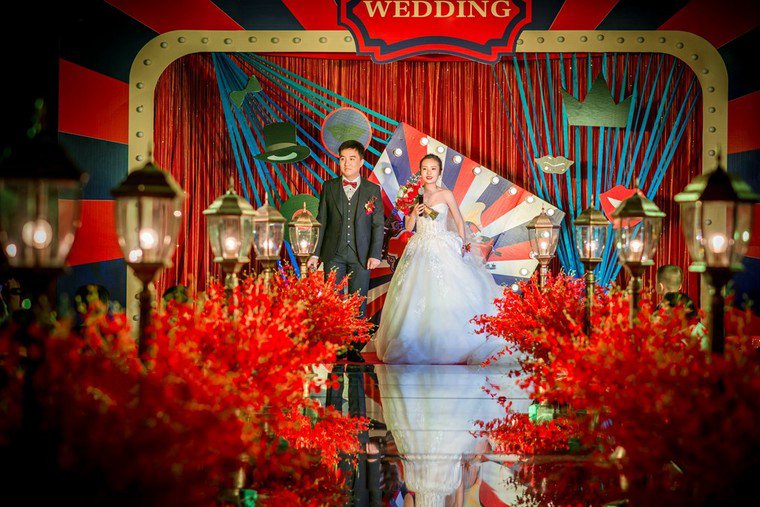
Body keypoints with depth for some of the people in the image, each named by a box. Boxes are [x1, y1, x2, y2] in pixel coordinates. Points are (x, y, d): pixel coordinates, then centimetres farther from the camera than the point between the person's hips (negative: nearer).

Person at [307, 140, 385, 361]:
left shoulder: (372, 190, 4)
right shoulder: (329, 187, 7)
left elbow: (378, 225, 3)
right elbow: (321, 222, 8)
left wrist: (375, 255, -5)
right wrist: (315, 253, 3)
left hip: (360, 256, 0)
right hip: (334, 254, 1)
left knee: (358, 302, 2)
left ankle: (353, 347, 8)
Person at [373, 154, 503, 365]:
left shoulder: (446, 195, 1)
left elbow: (459, 221, 7)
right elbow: (408, 226, 9)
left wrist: (463, 246, -1)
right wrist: (414, 213, -10)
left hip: (443, 248, -3)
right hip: (420, 250, 3)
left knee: (447, 296, -9)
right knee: (416, 298, -2)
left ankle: (448, 346, -2)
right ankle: (418, 347, 5)